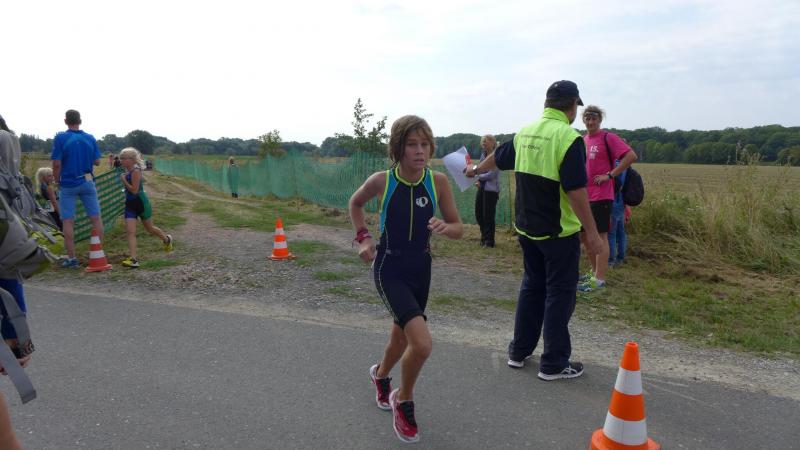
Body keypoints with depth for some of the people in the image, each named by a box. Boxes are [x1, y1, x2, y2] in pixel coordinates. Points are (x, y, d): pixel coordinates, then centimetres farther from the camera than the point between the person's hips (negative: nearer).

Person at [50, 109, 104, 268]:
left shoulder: (60, 138, -6)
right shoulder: (90, 138, 2)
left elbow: (57, 164, -9)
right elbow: (97, 162, 5)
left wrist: (58, 182, 5)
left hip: (68, 184, -2)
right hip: (88, 183, 2)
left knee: (68, 221, 3)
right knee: (96, 218, 8)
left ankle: (71, 258, 5)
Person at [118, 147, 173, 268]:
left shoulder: (135, 171, -19)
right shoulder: (128, 171, 6)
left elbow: (134, 190, -23)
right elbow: (143, 179, 21)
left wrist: (123, 179, -19)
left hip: (141, 203, -7)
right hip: (130, 204, 7)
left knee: (150, 228, 13)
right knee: (130, 231, -6)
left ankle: (167, 239, 41)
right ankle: (133, 259, -11)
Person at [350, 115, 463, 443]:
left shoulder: (438, 181, -11)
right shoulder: (381, 181, -16)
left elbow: (458, 228, -3)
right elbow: (355, 203, 6)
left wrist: (445, 228, -24)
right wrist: (363, 237, -4)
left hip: (421, 269, 4)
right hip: (389, 269, -4)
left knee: (402, 336, 22)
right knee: (422, 344, -19)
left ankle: (381, 374, 56)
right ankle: (404, 401, 12)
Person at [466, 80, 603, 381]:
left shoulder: (525, 133, 6)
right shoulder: (568, 138, -17)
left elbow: (497, 158, 22)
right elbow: (576, 191, -21)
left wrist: (475, 170, 41)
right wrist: (591, 232, -15)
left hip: (527, 228, 7)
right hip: (559, 232, -7)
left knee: (532, 287, 19)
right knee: (559, 294, 4)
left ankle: (519, 352, 28)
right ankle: (553, 364, 13)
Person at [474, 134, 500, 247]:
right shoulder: (483, 154, 10)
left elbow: (492, 174, -17)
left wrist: (479, 177, -4)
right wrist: (479, 180, 0)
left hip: (491, 189, -8)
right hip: (482, 188, 8)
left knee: (488, 215, -1)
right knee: (478, 214, 12)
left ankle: (489, 241, 13)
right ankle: (484, 236, 31)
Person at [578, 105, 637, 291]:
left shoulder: (608, 138, -8)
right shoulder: (583, 140, 13)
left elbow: (631, 156, -16)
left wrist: (610, 175, -17)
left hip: (601, 197, -8)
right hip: (584, 196, 8)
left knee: (600, 236, -3)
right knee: (584, 235, 13)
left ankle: (599, 279, 1)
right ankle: (595, 271, 28)